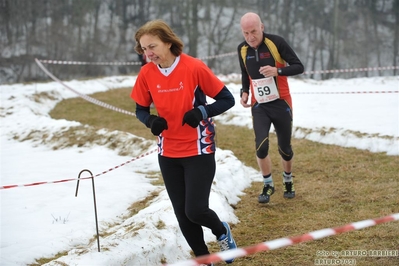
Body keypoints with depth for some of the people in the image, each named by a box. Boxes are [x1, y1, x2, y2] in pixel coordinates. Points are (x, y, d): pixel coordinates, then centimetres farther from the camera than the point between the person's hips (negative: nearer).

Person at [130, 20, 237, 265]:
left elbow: (227, 100, -10)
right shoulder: (146, 74, -6)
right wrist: (151, 121, -14)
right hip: (168, 154, 4)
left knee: (195, 210, -11)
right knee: (182, 214, 8)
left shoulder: (194, 67, -17)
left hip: (199, 151, -4)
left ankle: (222, 232, 25)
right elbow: (141, 109, 8)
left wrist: (201, 112, -26)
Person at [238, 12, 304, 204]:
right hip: (259, 106, 2)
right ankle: (268, 185, 6)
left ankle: (288, 182, 36)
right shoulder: (242, 50, -1)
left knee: (284, 148, 8)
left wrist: (277, 70, -29)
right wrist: (244, 92, -1)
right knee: (261, 145, -15)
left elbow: (299, 67, -12)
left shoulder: (276, 42, -14)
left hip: (281, 103, -2)